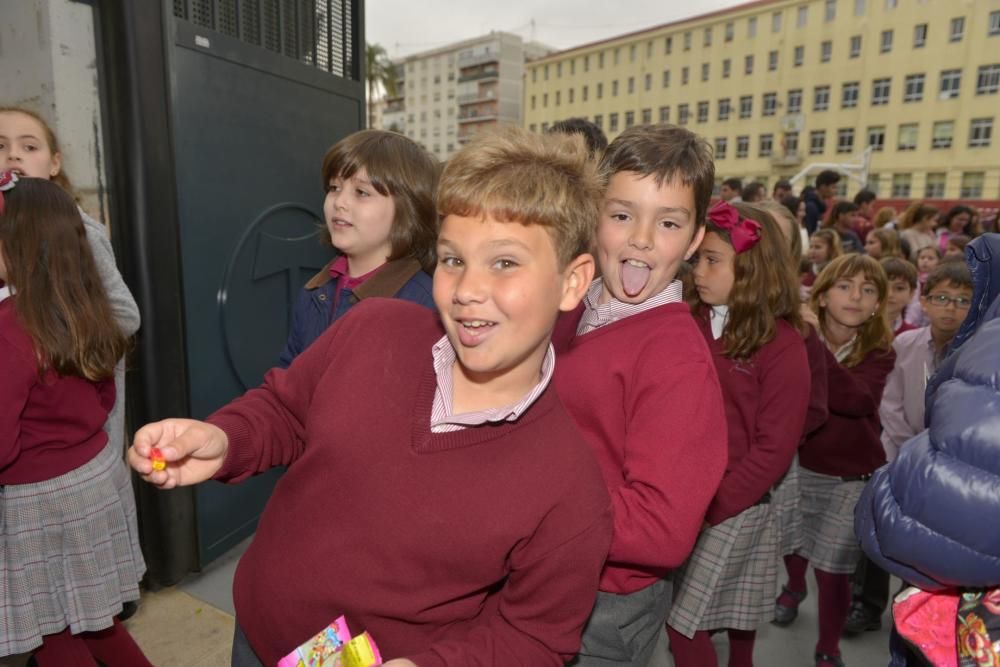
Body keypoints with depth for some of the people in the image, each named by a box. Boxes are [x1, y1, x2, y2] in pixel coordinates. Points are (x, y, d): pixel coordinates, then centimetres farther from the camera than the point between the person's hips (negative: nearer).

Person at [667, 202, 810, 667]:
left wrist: (712, 507, -15)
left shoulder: (781, 345, -13)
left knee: (684, 623, 3)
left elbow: (774, 448, -14)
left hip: (735, 506, -4)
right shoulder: (691, 325, 1)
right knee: (729, 612, 21)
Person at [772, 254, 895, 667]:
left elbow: (855, 400, -32)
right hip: (796, 466, 2)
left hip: (850, 477, -1)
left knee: (832, 568, 5)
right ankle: (794, 587, 58)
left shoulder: (879, 353, -12)